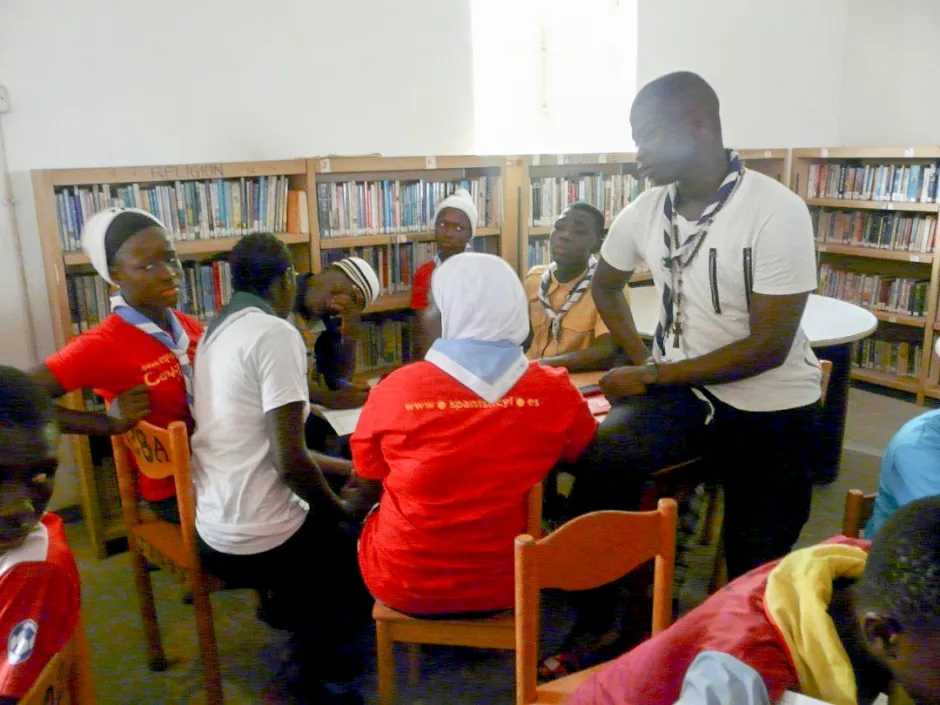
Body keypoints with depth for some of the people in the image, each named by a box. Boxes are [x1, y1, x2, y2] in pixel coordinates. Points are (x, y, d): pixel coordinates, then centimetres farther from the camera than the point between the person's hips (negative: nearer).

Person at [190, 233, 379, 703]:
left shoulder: (216, 332, 9)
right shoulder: (276, 334, -18)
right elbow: (290, 460, -22)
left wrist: (346, 468, 16)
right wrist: (344, 508, -3)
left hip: (214, 530, 8)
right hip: (257, 540, -8)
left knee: (330, 518, 27)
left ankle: (296, 619, 33)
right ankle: (309, 661, 28)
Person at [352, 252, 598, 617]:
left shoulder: (397, 388, -20)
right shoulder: (553, 390, -16)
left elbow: (367, 467, 0)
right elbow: (580, 450, 7)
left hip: (405, 585, -1)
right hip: (507, 584, 2)